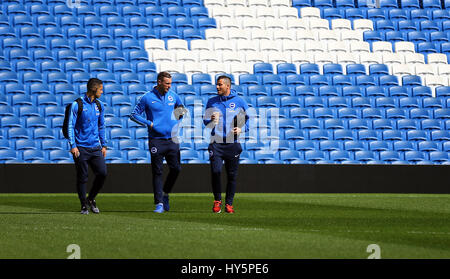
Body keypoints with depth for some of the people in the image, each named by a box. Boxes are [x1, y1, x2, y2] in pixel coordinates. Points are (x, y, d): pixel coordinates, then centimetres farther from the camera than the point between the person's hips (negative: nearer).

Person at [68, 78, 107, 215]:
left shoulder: (99, 105, 11)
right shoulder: (77, 105, -7)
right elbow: (70, 126, -6)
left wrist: (103, 145, 16)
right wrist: (73, 146, -13)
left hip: (95, 147, 5)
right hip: (81, 148, -5)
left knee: (102, 173, -5)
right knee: (82, 178, -1)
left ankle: (91, 198, 16)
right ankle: (84, 205, 13)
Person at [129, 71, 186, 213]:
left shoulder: (173, 96, 9)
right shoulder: (147, 98, -3)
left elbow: (182, 108, 26)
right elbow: (134, 115, 2)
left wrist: (180, 114, 2)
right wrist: (149, 123, -9)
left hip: (172, 139, 4)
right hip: (156, 140, -4)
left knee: (176, 168, 1)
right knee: (157, 172, -3)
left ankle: (165, 194, 24)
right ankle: (159, 203, 1)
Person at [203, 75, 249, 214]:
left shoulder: (239, 101, 5)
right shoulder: (212, 101, 11)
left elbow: (249, 118, 11)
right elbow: (205, 121, 12)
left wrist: (242, 128, -7)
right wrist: (211, 120, -11)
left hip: (233, 143, -1)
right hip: (216, 143, 1)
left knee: (232, 175, 2)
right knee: (215, 171, -11)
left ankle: (229, 203, 12)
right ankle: (217, 201, 5)